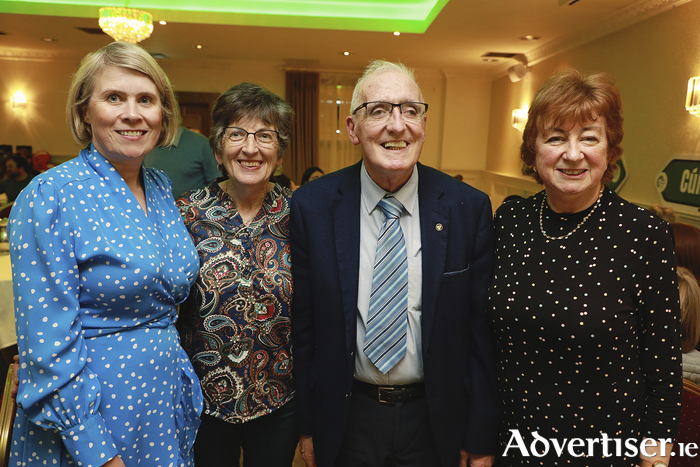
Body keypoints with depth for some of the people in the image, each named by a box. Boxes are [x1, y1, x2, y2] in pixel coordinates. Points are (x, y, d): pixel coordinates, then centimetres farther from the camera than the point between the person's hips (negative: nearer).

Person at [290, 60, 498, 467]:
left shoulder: (469, 208, -12)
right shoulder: (312, 205, -11)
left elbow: (481, 329, -6)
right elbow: (303, 326, -5)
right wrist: (307, 424, 1)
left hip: (434, 420, 1)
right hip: (346, 419, 0)